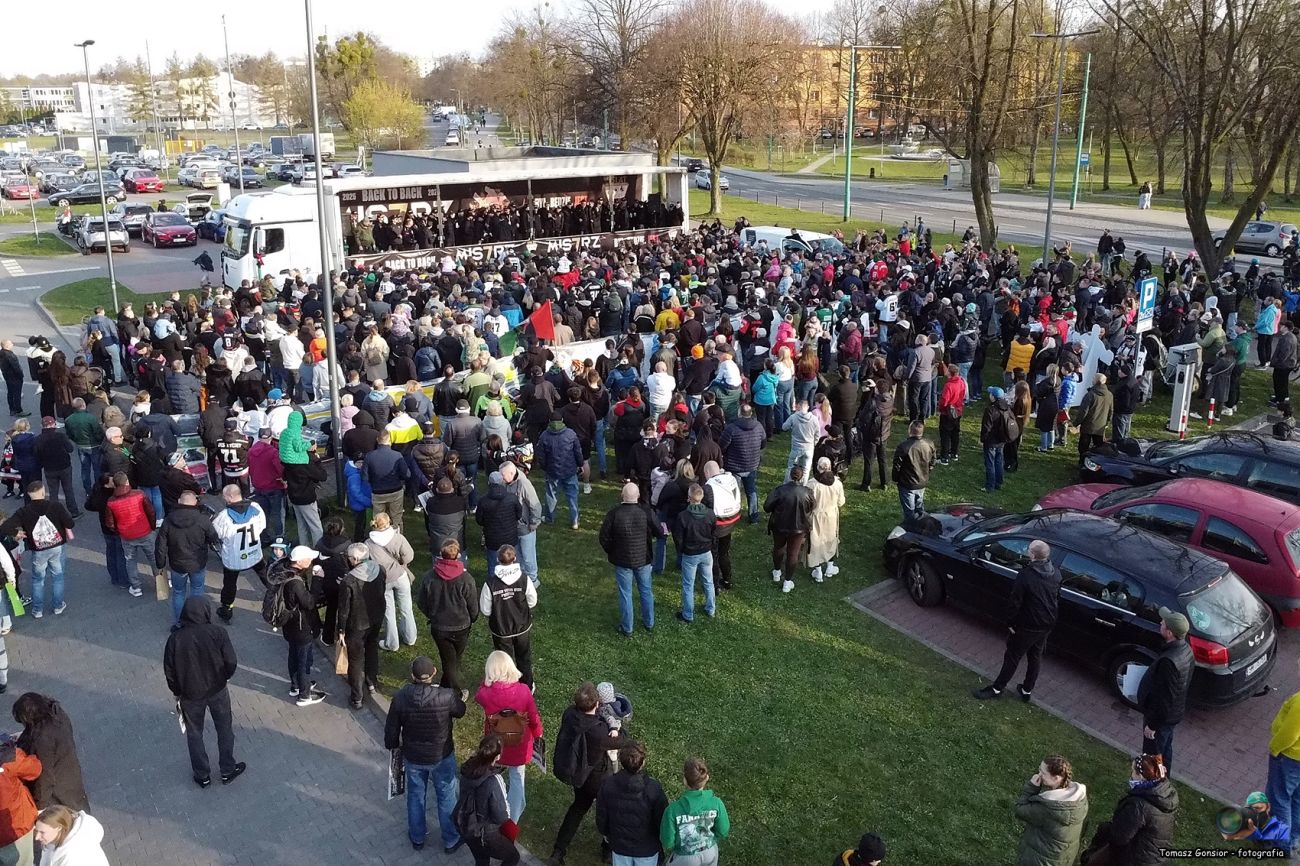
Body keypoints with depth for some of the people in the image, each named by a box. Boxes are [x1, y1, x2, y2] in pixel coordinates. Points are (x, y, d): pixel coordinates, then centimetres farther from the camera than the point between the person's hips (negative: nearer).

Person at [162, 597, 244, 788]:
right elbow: (231, 663, -17)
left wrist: (177, 692, 9)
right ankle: (228, 770, 32)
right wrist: (224, 677, 5)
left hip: (190, 694, 1)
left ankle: (202, 776, 32)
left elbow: (169, 671, -7)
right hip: (217, 690, 0)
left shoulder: (175, 638, -16)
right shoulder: (218, 633, -19)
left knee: (194, 734, 20)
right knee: (224, 730, 20)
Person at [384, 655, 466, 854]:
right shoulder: (447, 696, -30)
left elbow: (391, 728, -10)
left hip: (412, 757, 2)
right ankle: (451, 840, 37)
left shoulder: (401, 697, -24)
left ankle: (417, 838, 45)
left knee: (416, 796, 25)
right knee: (446, 797, 20)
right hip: (442, 756, -2)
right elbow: (460, 712, -6)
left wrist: (393, 745, 12)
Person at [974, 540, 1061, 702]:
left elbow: (1015, 602, -22)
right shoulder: (1056, 573, -6)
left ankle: (997, 688, 23)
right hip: (1047, 625, 6)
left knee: (1012, 657, 9)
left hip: (1027, 627, -6)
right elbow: (1057, 598, 7)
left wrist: (1011, 623, -8)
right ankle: (1027, 691, 35)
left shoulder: (1026, 575, -28)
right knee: (1035, 658, 21)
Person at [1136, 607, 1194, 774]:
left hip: (1161, 716, -9)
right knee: (1165, 749, 28)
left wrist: (1152, 725, -20)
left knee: (1153, 756, 11)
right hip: (1175, 712, 9)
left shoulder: (1168, 661, -37)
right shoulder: (1185, 649, -6)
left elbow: (1163, 698, -30)